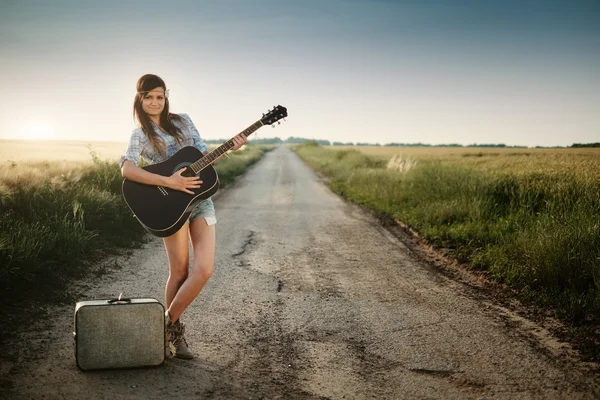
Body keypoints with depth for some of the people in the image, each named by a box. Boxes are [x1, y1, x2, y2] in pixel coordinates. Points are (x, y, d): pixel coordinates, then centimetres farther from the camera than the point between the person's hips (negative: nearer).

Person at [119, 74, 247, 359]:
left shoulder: (182, 120, 13)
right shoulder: (140, 135, 0)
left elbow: (203, 154, 15)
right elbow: (126, 169, -18)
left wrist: (229, 148, -3)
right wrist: (169, 182, -25)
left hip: (201, 199, 4)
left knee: (204, 270, -7)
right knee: (180, 272, -3)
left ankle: (168, 323, 9)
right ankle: (173, 329, 18)